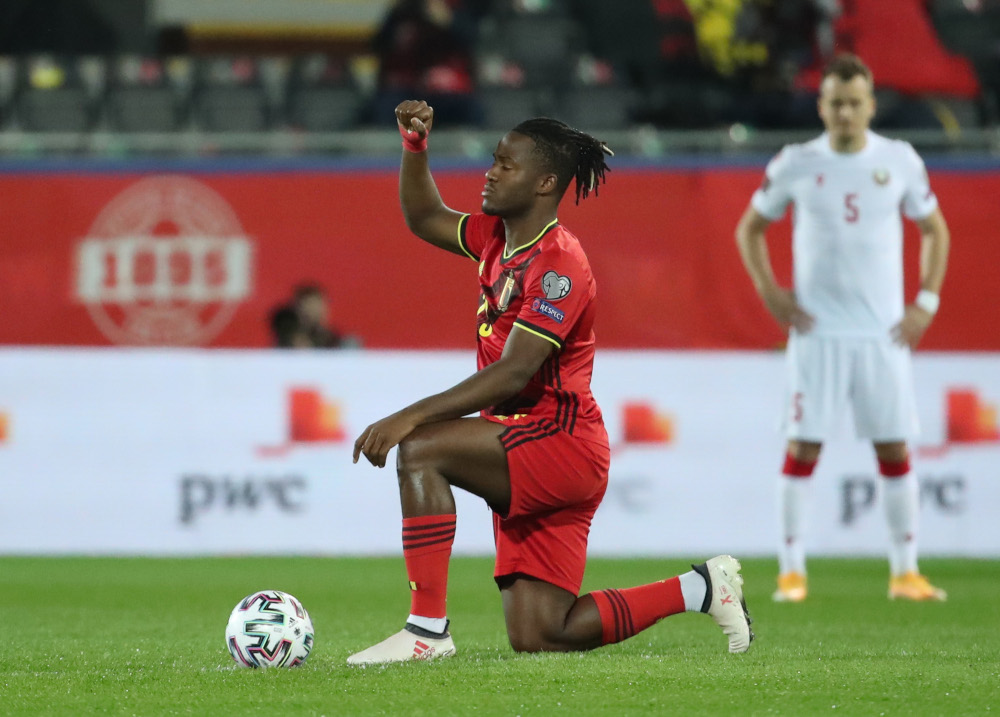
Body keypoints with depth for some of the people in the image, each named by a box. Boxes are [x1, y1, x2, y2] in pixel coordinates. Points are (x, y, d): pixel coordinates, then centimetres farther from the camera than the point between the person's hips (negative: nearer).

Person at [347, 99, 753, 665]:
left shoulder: (558, 264, -17)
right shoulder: (498, 236, 10)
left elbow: (512, 373, -24)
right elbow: (424, 219, 26)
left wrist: (413, 415, -29)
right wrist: (416, 146, 7)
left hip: (563, 444, -9)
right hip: (529, 467, 9)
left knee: (421, 450, -26)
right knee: (538, 636, 4)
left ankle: (427, 629, -24)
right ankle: (700, 588, 19)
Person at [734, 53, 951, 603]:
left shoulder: (900, 161, 3)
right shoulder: (795, 165, 0)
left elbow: (934, 230, 14)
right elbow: (749, 229, 11)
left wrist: (926, 303, 4)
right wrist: (769, 291, -1)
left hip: (885, 331, 1)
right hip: (817, 330, -1)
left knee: (894, 449, 2)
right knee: (802, 447, -4)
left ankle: (905, 571, 9)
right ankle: (791, 571, 1)